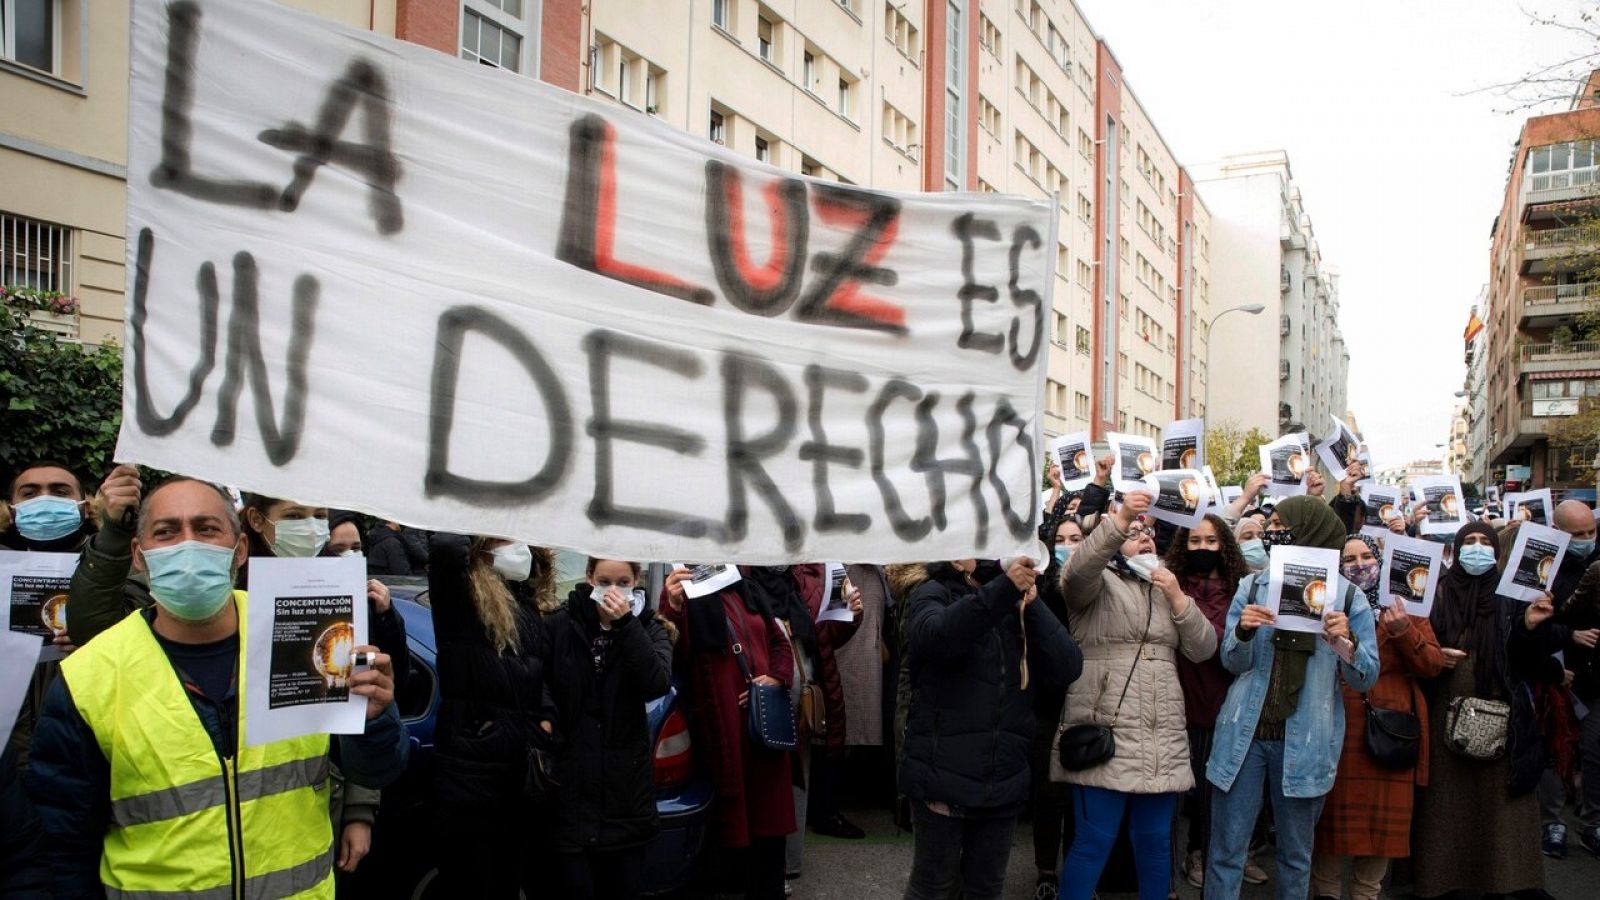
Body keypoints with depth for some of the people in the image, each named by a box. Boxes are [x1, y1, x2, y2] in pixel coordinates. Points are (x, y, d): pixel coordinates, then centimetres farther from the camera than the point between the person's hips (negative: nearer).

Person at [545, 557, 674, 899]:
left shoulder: (648, 627, 3)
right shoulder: (560, 625, -2)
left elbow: (659, 684, -16)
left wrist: (626, 624, -20)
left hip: (626, 781, 2)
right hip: (571, 783, -1)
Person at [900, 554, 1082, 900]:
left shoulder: (1018, 609, 9)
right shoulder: (934, 594, -3)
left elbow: (1069, 668, -3)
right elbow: (935, 636, -26)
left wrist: (1030, 604, -12)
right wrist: (1003, 587, -33)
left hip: (1003, 781, 4)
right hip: (943, 776, -4)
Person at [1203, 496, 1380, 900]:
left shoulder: (1347, 597, 0)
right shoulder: (1253, 586, 4)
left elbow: (1366, 678, -1)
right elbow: (1232, 662, 3)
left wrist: (1346, 642, -21)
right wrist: (1243, 631, -18)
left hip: (1305, 741, -1)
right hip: (1245, 733, 1)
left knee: (1296, 852, 14)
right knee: (1225, 851, 3)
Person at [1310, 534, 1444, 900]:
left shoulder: (1407, 608, 9)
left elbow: (1433, 666, 0)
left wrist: (1403, 632, -15)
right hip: (1337, 731, -1)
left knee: (1382, 818, 7)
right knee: (1333, 816, 4)